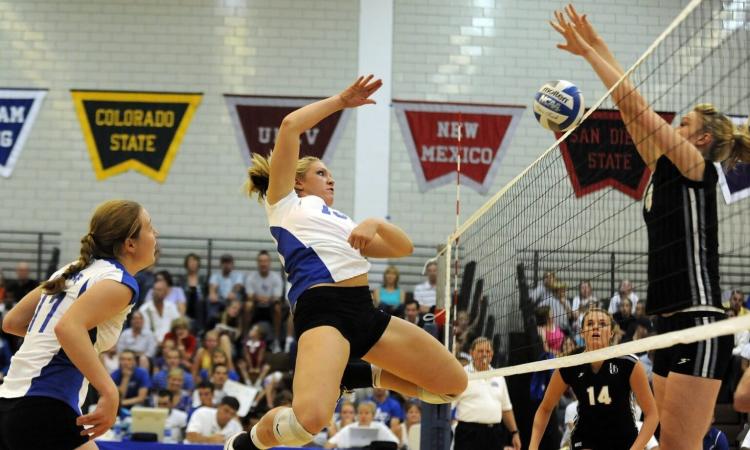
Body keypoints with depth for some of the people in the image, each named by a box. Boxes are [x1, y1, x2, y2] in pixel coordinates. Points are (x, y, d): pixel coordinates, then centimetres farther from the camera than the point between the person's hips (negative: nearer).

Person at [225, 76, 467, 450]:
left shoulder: (343, 224, 33)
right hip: (322, 309, -7)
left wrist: (376, 224, 4)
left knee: (453, 383, 8)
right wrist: (340, 101, 17)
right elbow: (290, 125, 8)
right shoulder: (285, 204, 16)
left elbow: (403, 247, 23)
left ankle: (361, 376, 23)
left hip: (364, 310, 8)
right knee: (308, 420, -33)